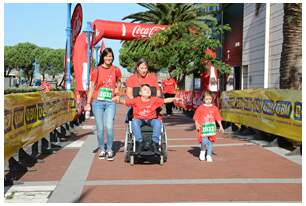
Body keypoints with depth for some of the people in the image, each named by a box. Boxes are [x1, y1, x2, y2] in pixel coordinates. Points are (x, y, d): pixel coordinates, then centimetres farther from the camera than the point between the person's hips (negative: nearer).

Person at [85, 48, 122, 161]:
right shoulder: (97, 70, 2)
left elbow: (119, 81, 26)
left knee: (109, 127, -12)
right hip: (97, 102, 0)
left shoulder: (116, 70, 6)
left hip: (110, 102, 0)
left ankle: (110, 150, 5)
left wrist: (117, 89, 4)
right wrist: (88, 103, -2)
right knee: (100, 128, 3)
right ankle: (102, 149, 19)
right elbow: (92, 86, 3)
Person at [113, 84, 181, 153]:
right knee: (134, 122, -34)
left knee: (158, 122, -31)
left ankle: (155, 142, -27)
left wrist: (174, 99, -15)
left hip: (151, 119, 1)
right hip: (139, 119, -1)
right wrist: (118, 100, -29)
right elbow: (124, 101, -8)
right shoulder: (136, 100, -1)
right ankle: (139, 142, -30)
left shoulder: (154, 100, 4)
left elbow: (165, 100, 0)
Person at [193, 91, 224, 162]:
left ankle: (209, 155, 17)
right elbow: (196, 118, 3)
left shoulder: (214, 108, 6)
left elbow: (218, 118, 10)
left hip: (211, 128, 3)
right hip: (203, 128, -3)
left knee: (210, 141, 4)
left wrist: (221, 127, 5)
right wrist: (197, 125, -10)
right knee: (204, 141, -14)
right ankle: (202, 151, 16)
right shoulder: (200, 108, -1)